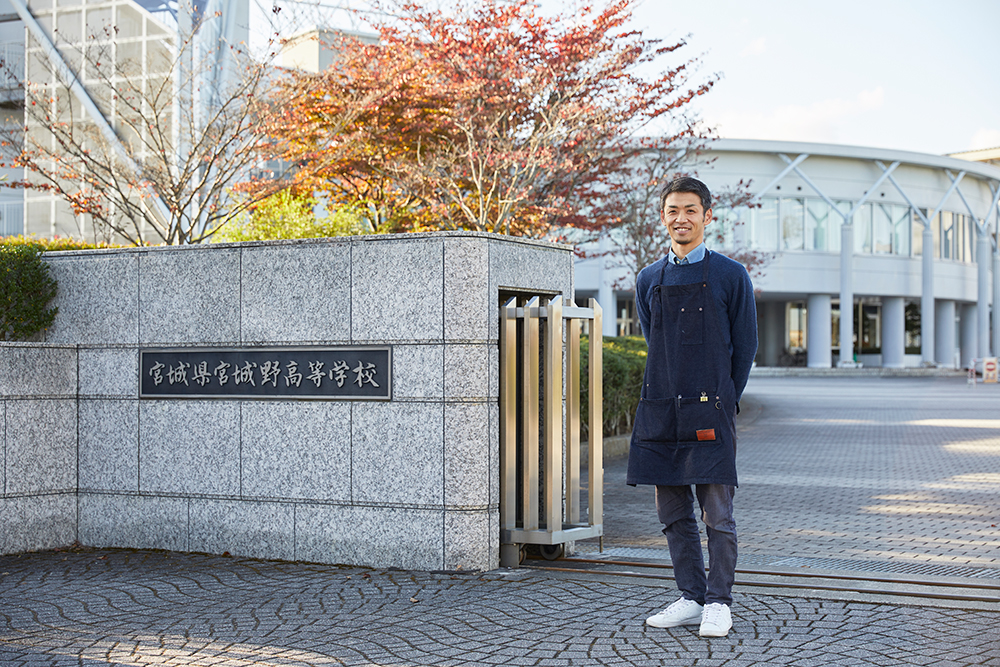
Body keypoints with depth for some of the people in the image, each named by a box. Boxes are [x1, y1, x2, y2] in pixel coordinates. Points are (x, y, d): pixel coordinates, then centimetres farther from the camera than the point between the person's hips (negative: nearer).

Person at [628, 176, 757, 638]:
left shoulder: (730, 277, 1)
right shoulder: (648, 280, 11)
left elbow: (745, 346, 5)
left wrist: (724, 401, 8)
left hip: (710, 409, -4)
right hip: (660, 411, 4)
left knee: (717, 513, -3)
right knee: (673, 513, 8)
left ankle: (718, 603, 8)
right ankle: (691, 599, 19)